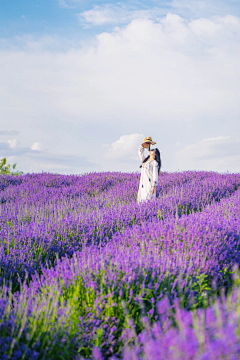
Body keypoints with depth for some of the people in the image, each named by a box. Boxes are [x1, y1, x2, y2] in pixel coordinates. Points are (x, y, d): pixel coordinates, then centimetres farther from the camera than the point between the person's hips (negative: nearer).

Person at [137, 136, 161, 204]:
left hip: (149, 184, -7)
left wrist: (153, 186, -17)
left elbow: (155, 175, -10)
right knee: (142, 200, 2)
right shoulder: (145, 160, 18)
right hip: (143, 184, 7)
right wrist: (143, 145, 12)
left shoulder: (155, 163, -4)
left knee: (148, 200, -14)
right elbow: (140, 152, 26)